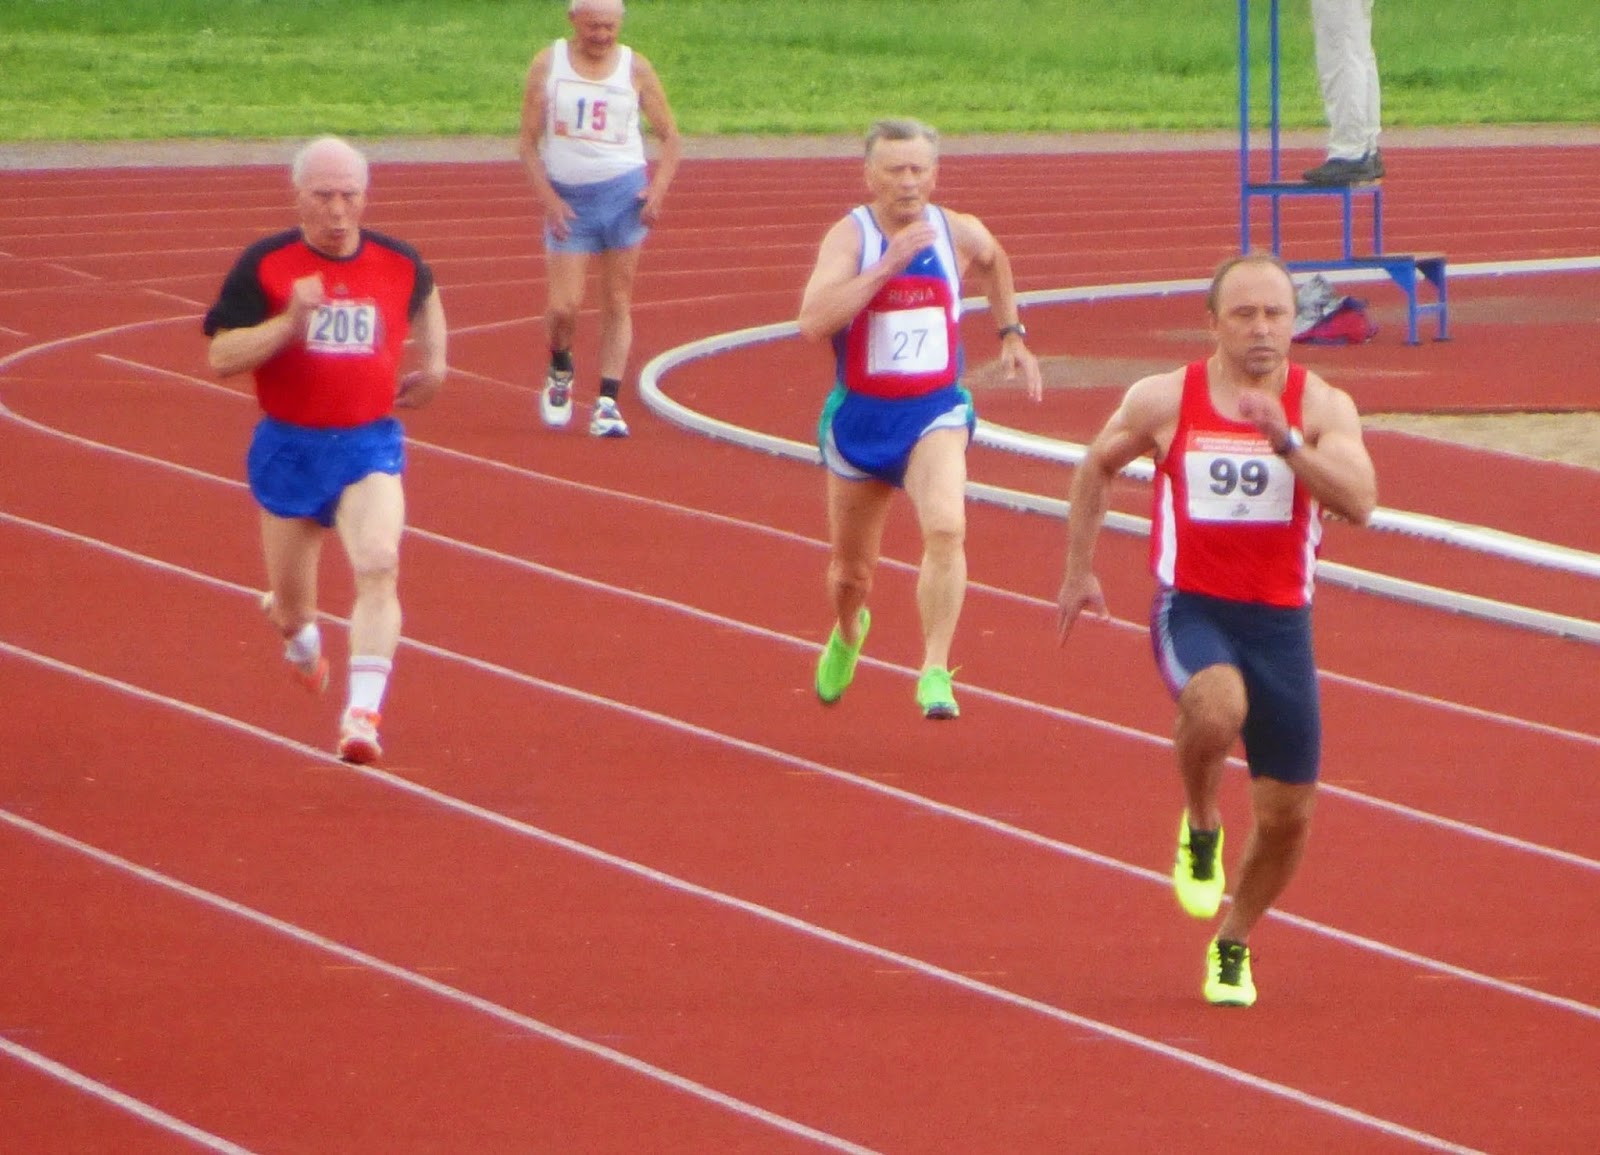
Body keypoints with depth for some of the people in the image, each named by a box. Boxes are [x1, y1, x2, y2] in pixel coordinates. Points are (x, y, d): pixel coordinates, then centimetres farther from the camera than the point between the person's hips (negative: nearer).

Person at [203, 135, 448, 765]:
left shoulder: (398, 263, 1)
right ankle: (300, 638, 52)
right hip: (288, 448, 0)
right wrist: (289, 322, -26)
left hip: (370, 446, 0)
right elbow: (221, 357, -14)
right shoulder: (264, 264, -8)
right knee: (290, 596, 14)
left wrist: (434, 361, 17)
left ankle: (362, 714, -27)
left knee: (378, 566, -23)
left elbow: (424, 295, 27)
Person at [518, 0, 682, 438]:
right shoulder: (548, 65, 1)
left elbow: (671, 138, 7)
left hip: (624, 193, 0)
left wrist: (659, 188, -9)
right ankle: (560, 373, 23)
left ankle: (608, 402, 3)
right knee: (563, 307, -6)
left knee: (617, 303, 0)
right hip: (567, 199, 0)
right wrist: (548, 199, -10)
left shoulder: (635, 68, 2)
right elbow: (529, 142, 2)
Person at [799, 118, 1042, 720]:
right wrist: (887, 265, -34)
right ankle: (848, 630, 52)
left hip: (936, 412, 1)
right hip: (859, 417, -1)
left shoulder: (960, 234, -4)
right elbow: (813, 321, -32)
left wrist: (1011, 333, 18)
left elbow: (994, 262, 24)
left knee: (945, 527, -28)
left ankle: (935, 673, -26)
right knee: (852, 569, 16)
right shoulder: (849, 237, -15)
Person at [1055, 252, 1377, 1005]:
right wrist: (1079, 570, 18)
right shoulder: (1163, 401, -2)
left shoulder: (1322, 407, -4)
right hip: (1192, 609, -2)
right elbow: (1097, 468, 17)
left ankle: (1233, 945, 32)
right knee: (1216, 704, -37)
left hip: (1280, 622, 2)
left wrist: (1284, 440, -31)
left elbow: (1358, 504, -20)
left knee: (1288, 813, 5)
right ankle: (1200, 829, -6)